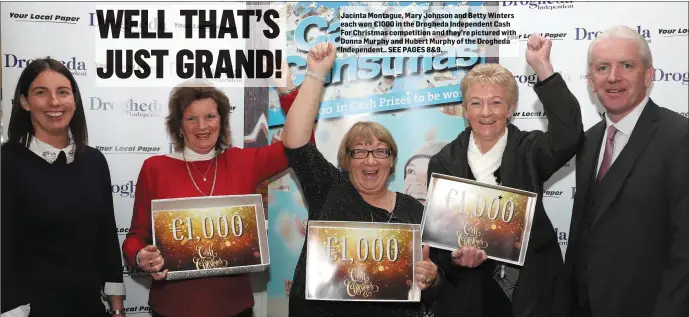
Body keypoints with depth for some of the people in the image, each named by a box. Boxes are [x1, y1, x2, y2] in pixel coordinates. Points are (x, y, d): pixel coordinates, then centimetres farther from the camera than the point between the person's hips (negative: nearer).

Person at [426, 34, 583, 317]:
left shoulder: (529, 151, -2)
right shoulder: (443, 163, 0)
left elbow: (568, 135, -22)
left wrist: (542, 67, -24)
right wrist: (454, 258, -21)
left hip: (530, 291, 0)